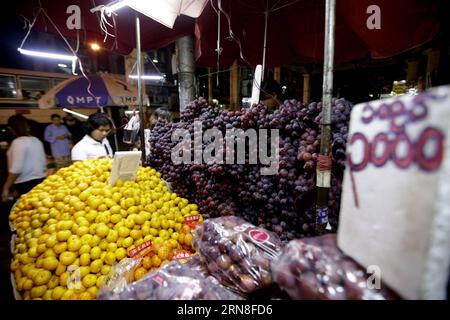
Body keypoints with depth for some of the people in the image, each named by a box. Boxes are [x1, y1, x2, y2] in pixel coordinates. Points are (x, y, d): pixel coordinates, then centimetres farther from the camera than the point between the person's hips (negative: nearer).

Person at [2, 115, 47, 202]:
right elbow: (44, 162, 17)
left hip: (26, 184, -8)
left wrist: (6, 188, -12)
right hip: (40, 180, 8)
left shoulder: (18, 142, -13)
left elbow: (16, 169, -18)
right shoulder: (36, 140, 10)